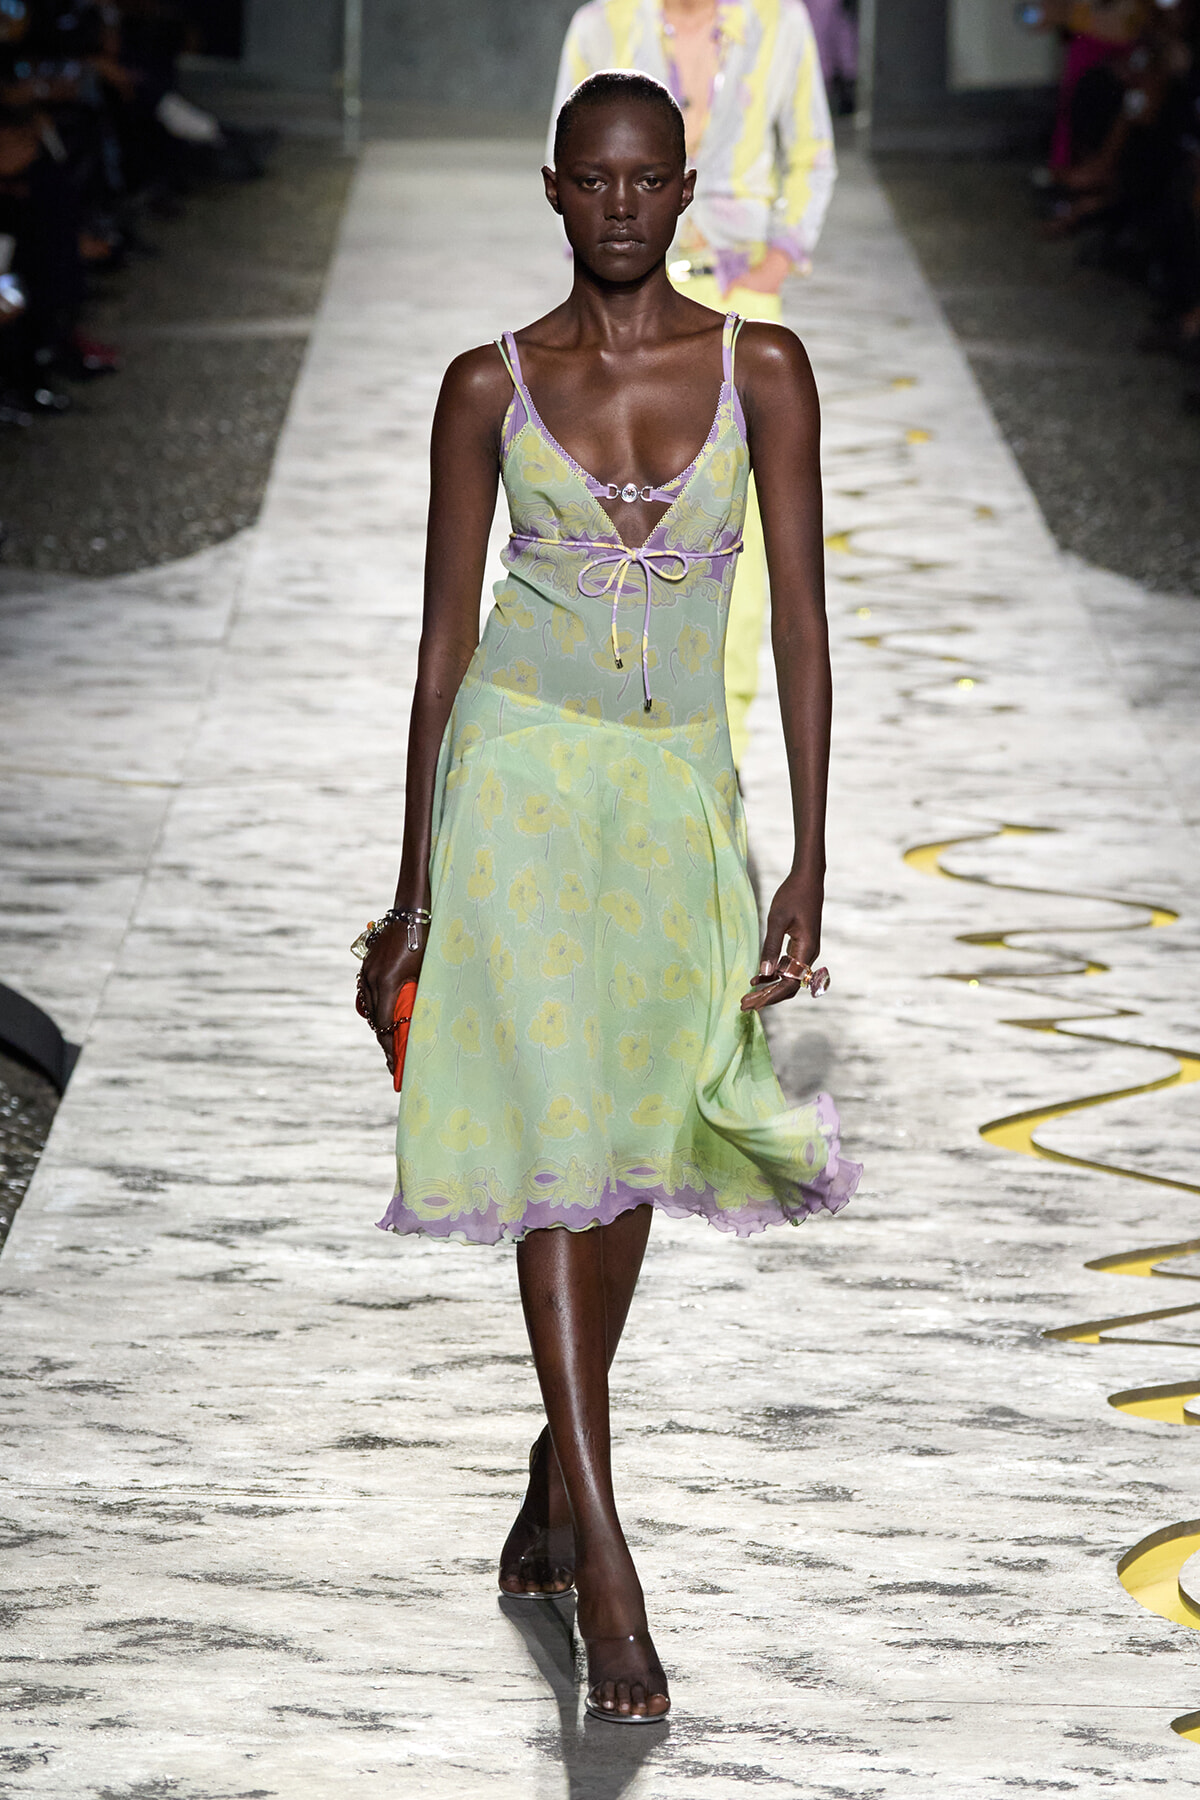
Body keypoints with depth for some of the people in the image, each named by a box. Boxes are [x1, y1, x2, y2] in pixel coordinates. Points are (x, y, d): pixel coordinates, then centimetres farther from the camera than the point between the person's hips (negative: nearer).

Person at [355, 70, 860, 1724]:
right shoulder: (491, 387, 0)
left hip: (679, 787, 2)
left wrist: (809, 865, -6)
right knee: (557, 1139, -11)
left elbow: (801, 616, -1)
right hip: (522, 770, -2)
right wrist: (415, 885, 4)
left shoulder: (760, 370, 0)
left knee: (630, 1148, 12)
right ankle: (610, 1577, -11)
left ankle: (557, 1482, 34)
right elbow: (446, 633, 5)